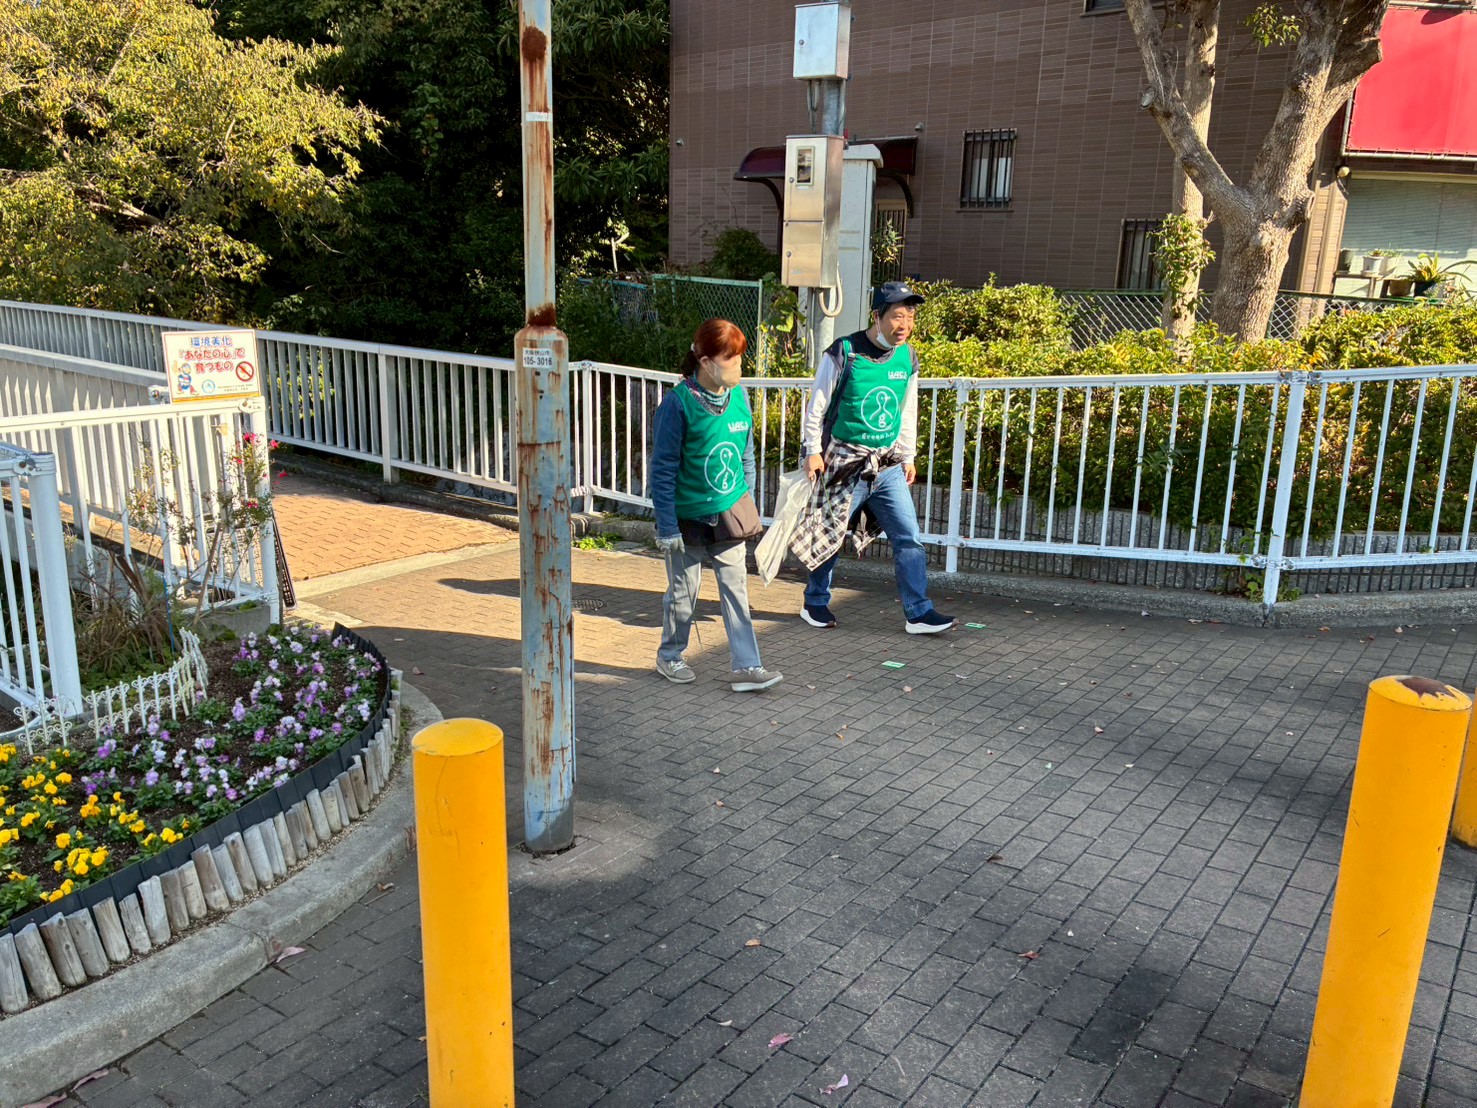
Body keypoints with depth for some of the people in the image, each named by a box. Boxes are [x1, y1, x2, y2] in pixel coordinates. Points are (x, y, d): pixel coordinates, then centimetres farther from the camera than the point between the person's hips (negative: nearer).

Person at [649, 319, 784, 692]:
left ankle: (746, 666, 10)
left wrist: (749, 504, 11)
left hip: (730, 512, 5)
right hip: (689, 517, -4)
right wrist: (667, 527, -15)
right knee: (683, 592, 10)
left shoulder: (737, 396, 0)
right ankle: (670, 657, 31)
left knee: (736, 588, 5)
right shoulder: (679, 403, -17)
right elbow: (663, 469, -14)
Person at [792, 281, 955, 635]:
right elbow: (817, 405, -6)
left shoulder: (907, 358, 5)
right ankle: (815, 603, 25)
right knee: (830, 536, 7)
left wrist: (908, 457, 17)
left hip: (888, 466, 5)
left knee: (909, 537, -1)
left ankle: (918, 612, 4)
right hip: (845, 463, -5)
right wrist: (813, 450, -8)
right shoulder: (843, 352, -11)